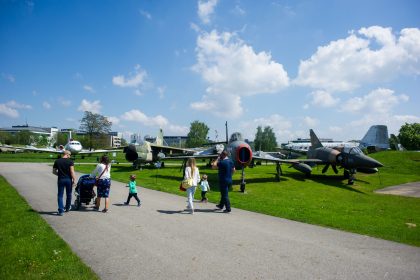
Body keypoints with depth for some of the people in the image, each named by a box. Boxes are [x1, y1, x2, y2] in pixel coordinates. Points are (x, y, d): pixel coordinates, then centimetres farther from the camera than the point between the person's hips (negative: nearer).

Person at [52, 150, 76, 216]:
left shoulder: (57, 161, 3)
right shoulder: (70, 161, -7)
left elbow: (54, 171, 7)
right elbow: (72, 171, -13)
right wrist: (74, 180, -9)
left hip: (60, 179, 2)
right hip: (68, 179, -1)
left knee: (60, 195, 5)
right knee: (68, 194, 16)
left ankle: (61, 210, 0)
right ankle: (68, 208, 30)